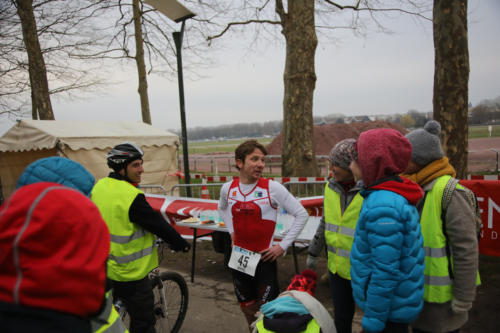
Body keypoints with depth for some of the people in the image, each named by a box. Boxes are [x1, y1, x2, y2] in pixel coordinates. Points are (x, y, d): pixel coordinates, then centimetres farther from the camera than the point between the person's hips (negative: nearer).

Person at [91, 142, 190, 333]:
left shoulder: (99, 187, -1)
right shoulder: (132, 197, -26)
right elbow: (158, 224, -18)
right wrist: (182, 244, -2)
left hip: (102, 266, 9)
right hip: (129, 274, -9)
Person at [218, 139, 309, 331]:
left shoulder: (272, 188, -14)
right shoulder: (228, 188, -1)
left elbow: (301, 215, -10)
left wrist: (283, 246, -11)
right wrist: (232, 231, 10)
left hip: (264, 258, -4)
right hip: (239, 257, 4)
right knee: (247, 308, 20)